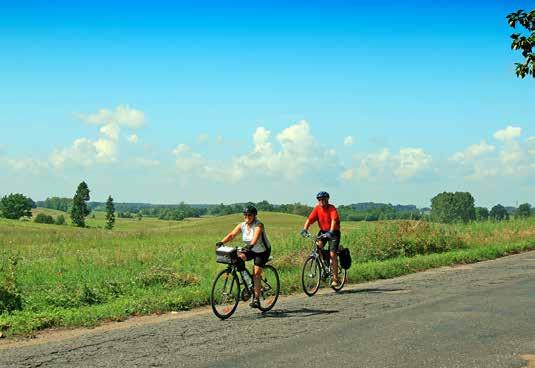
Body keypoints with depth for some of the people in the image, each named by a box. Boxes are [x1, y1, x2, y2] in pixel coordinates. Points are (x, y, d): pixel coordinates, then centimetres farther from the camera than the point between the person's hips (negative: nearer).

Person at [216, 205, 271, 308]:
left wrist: (251, 245, -62)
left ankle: (256, 299, -7)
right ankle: (245, 278, -11)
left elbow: (256, 236, -42)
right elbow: (231, 235, -20)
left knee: (256, 274, -15)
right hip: (250, 250, 5)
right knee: (238, 257, -25)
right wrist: (222, 242, -37)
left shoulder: (259, 225, -24)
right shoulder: (242, 225, -9)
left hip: (263, 251, -5)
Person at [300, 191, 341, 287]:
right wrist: (304, 229, -31)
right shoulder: (317, 208, -6)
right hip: (323, 231, 4)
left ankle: (335, 278, -3)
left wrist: (330, 232, -48)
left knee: (332, 254, -11)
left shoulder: (332, 208, -18)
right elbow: (310, 219, -15)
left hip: (334, 232, -4)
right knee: (318, 246, -25)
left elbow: (334, 220, -32)